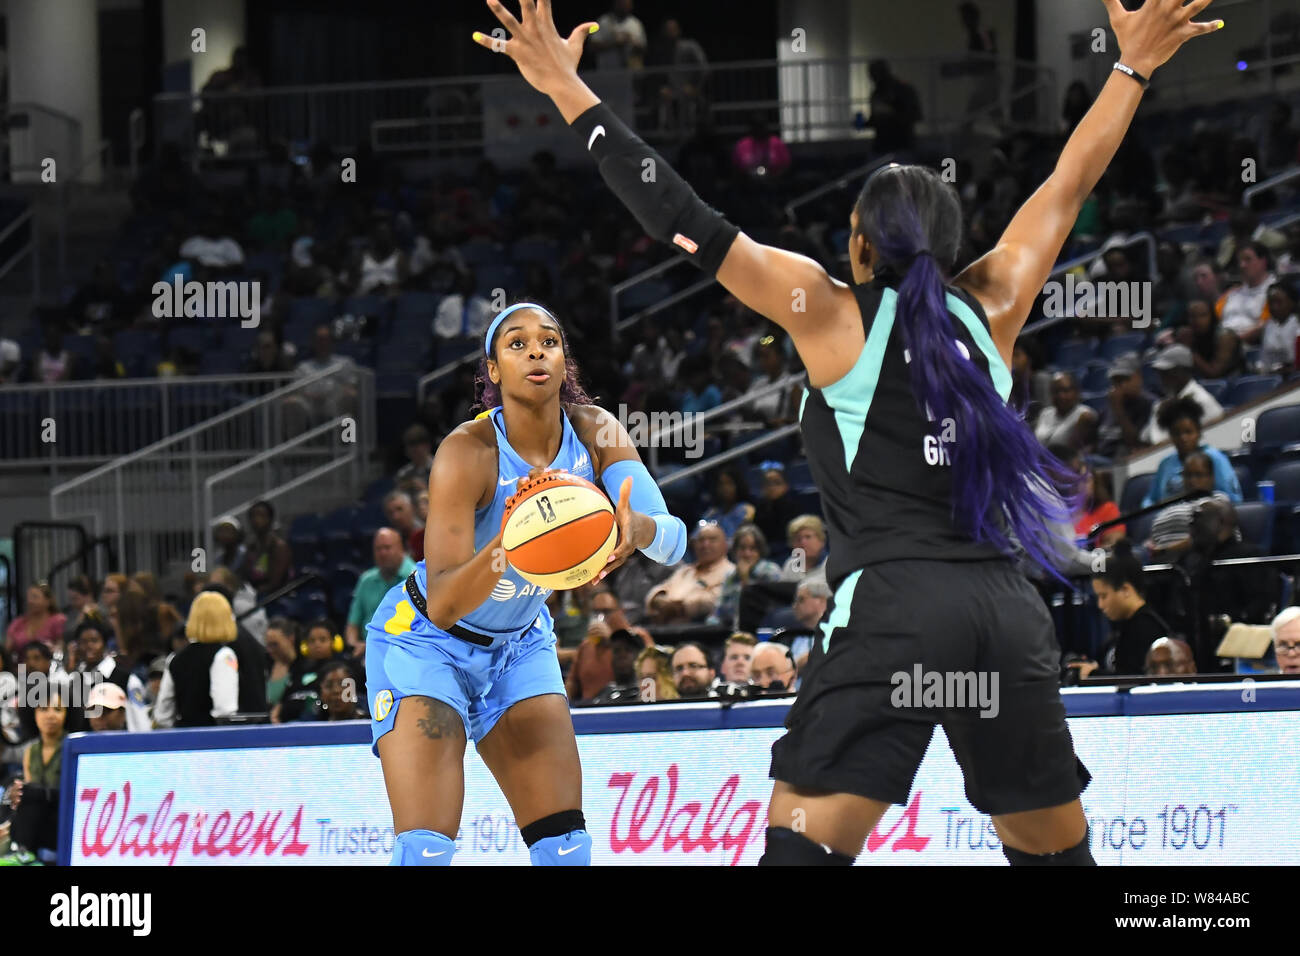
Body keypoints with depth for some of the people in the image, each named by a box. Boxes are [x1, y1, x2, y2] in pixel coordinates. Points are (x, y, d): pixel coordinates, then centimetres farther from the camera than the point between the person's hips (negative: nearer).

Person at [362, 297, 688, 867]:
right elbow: (443, 604, -34)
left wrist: (636, 525, -49)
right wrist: (504, 546, -53)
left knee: (565, 845, -3)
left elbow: (673, 542, -25)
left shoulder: (596, 433, -13)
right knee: (425, 851, -20)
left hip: (519, 644, 5)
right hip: (427, 643, -5)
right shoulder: (468, 452, -27)